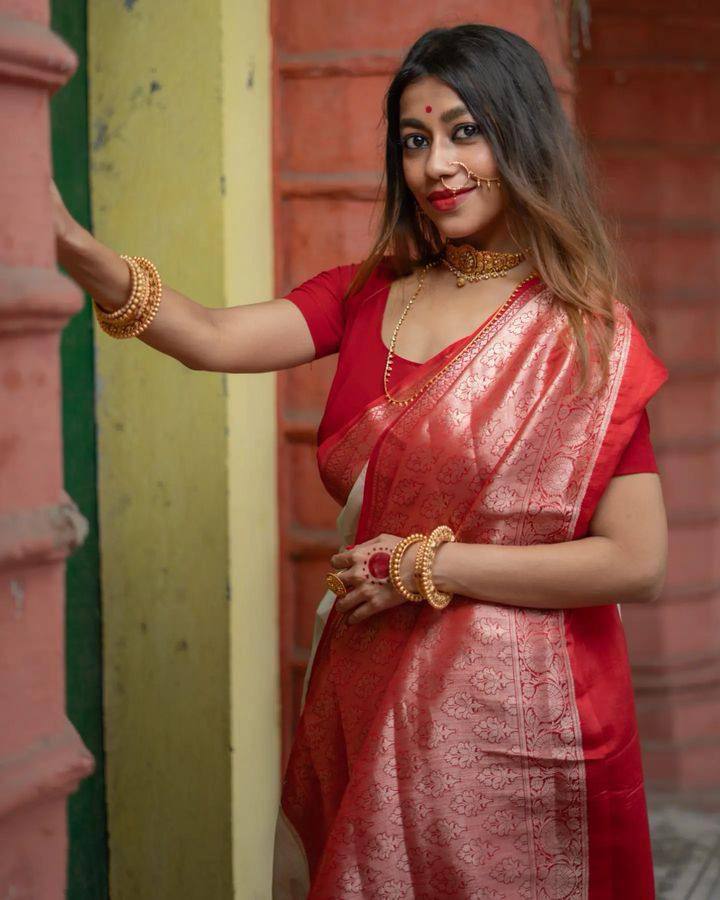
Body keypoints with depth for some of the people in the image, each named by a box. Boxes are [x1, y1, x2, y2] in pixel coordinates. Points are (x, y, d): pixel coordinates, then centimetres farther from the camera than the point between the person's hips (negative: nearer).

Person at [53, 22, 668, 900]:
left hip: (508, 716, -5)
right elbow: (216, 340, -11)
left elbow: (636, 564, -14)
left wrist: (433, 567, -14)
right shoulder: (367, 295, 6)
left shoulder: (582, 332, -9)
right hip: (364, 696, 5)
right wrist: (77, 251, -26)